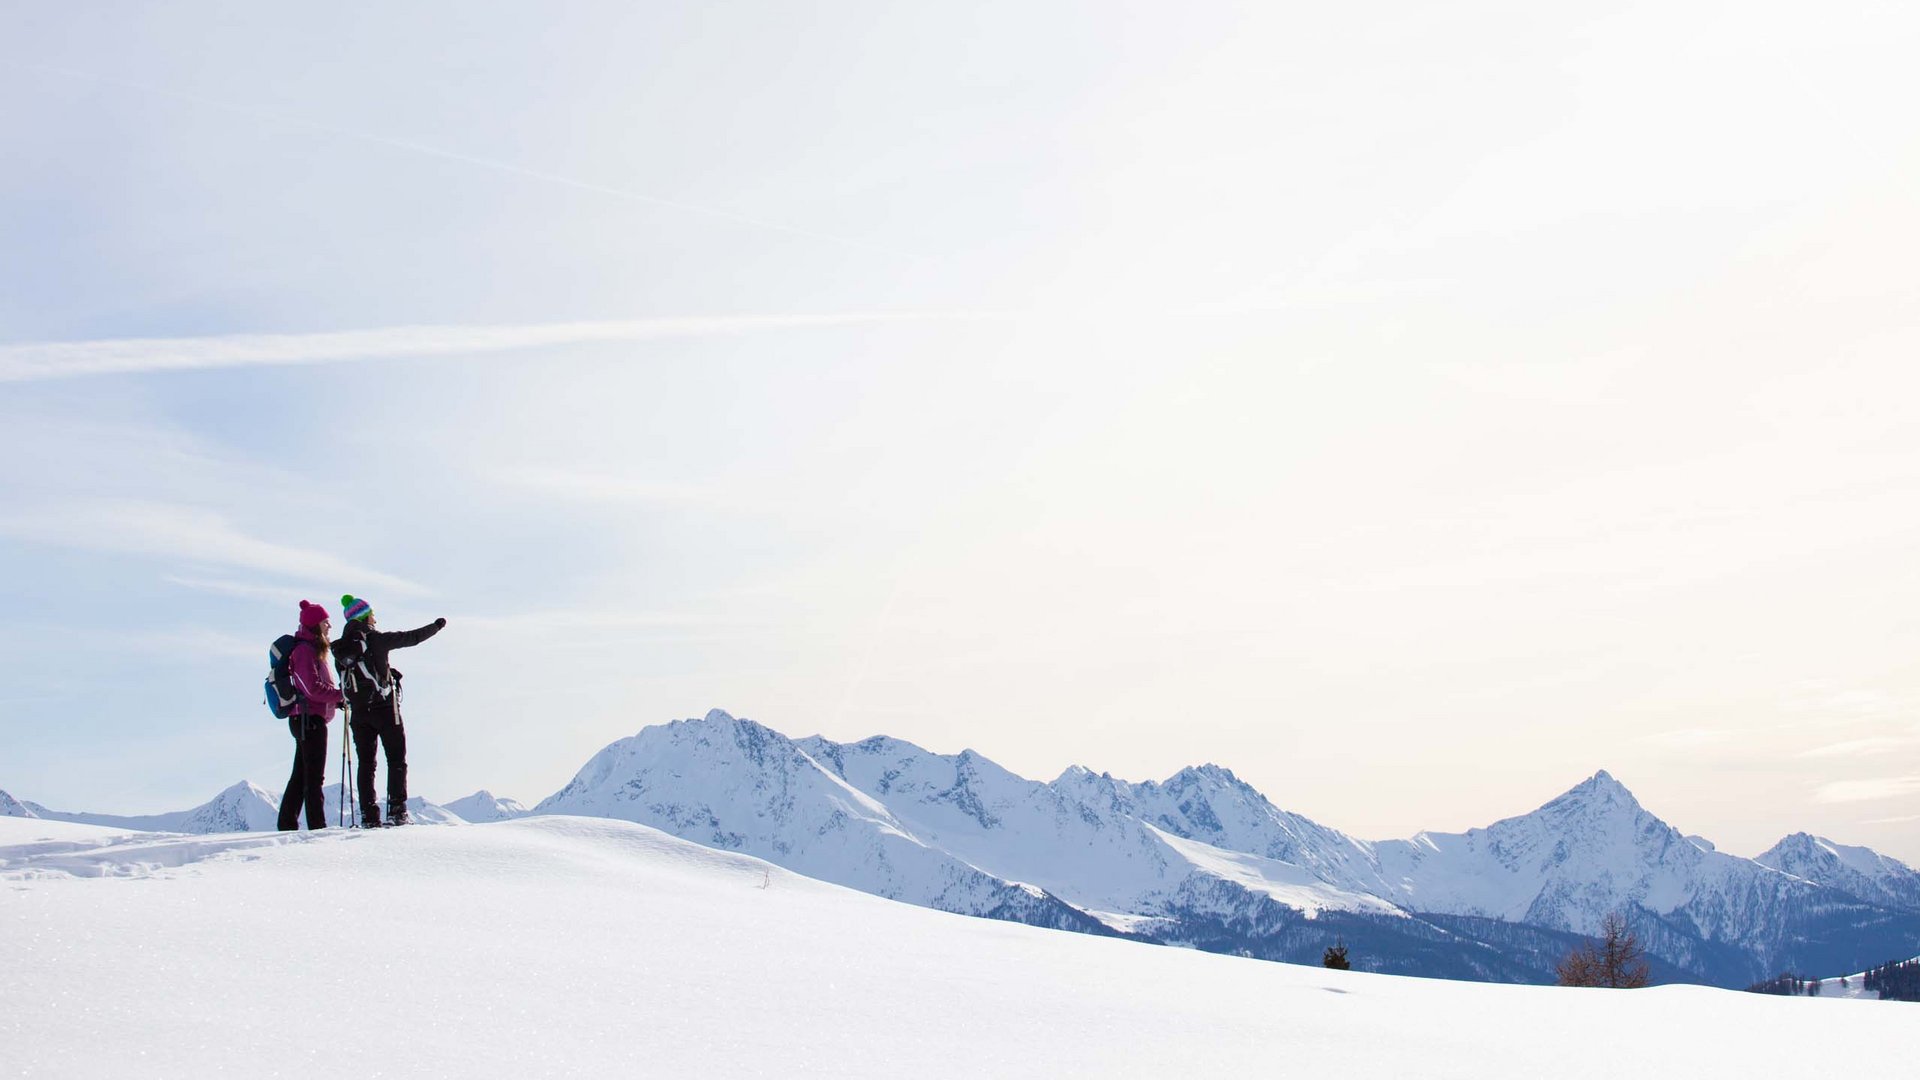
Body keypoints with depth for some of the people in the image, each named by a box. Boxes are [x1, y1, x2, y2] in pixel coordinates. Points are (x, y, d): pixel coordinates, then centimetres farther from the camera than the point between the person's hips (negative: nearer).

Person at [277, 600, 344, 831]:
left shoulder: (312, 649, 17)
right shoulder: (305, 650, -13)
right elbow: (313, 687, -21)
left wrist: (336, 698, 6)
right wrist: (341, 695, -16)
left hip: (307, 719, 10)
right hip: (310, 719, -10)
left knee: (301, 775, 13)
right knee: (314, 776, -8)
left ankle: (287, 825, 17)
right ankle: (317, 826, -8)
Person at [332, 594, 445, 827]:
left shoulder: (341, 648, 5)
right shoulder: (375, 640, -9)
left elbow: (344, 682, 8)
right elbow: (411, 638, -2)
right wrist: (436, 626, 12)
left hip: (358, 712, 5)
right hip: (384, 708, -5)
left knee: (366, 763, 9)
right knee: (396, 759, 3)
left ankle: (368, 815, 4)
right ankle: (397, 811, -5)